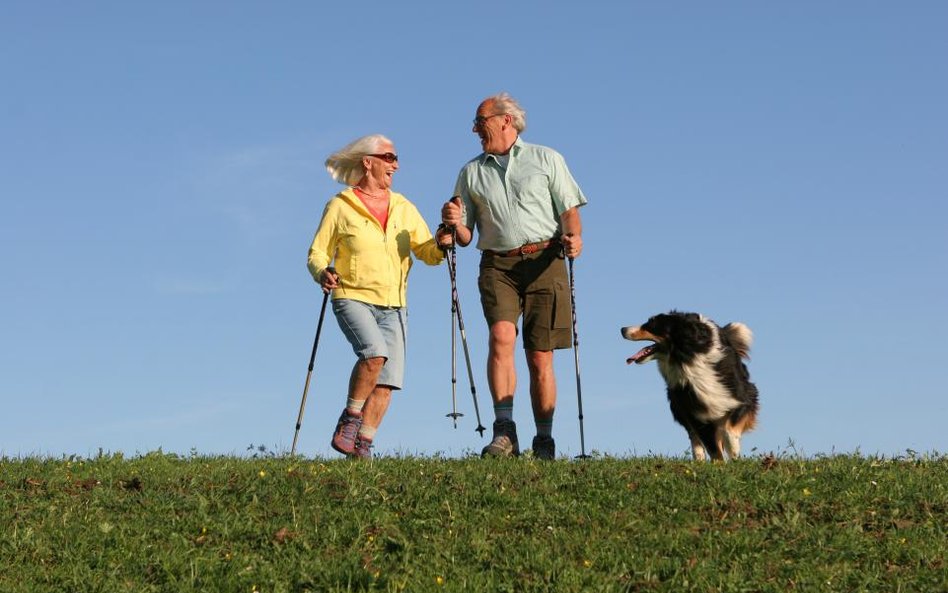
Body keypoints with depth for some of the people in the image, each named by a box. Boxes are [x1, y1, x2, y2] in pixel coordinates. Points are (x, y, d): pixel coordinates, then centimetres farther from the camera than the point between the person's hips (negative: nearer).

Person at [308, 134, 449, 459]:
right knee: (375, 353, -29)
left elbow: (429, 255, 7)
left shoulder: (404, 209, 12)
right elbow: (317, 254, 0)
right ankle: (349, 420, -12)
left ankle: (362, 445, 3)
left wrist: (442, 240, -15)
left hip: (393, 306, 5)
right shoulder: (340, 206, 0)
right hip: (352, 298, -5)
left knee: (386, 382, -5)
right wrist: (322, 273, -22)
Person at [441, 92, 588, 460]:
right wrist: (454, 223, -5)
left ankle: (544, 444, 6)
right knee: (501, 336, -23)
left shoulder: (546, 159, 12)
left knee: (540, 357, -2)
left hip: (543, 261, -1)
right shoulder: (471, 172, 19)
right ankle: (504, 433, -27)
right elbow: (466, 237, 17)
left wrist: (573, 237, -14)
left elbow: (569, 210, 6)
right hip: (497, 265, 1)